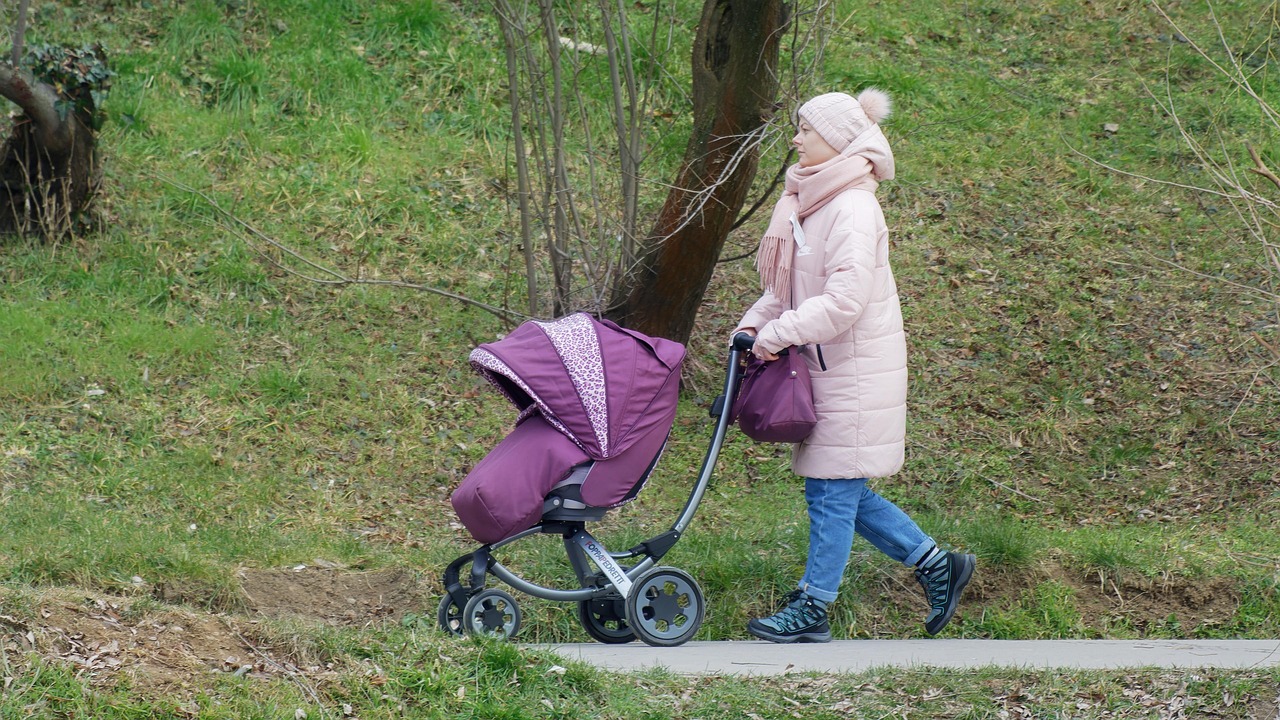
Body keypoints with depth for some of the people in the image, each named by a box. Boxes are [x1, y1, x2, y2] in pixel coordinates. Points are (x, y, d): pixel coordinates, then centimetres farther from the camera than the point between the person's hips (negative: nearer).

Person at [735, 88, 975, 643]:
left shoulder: (853, 210, -18)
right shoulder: (811, 201, 11)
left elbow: (846, 300, -26)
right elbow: (788, 285, 19)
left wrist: (779, 334, -20)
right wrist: (753, 324, 5)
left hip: (855, 371, -10)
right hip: (826, 368, 10)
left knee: (833, 492, -3)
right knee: (841, 492, 12)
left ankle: (811, 612, 3)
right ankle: (935, 564, 21)